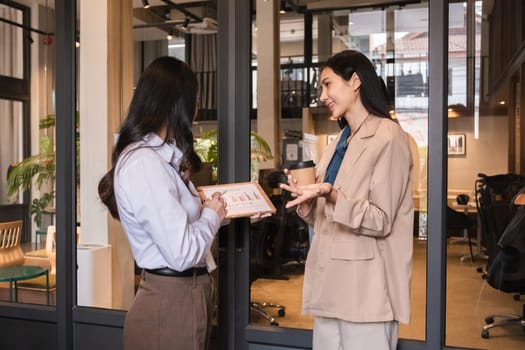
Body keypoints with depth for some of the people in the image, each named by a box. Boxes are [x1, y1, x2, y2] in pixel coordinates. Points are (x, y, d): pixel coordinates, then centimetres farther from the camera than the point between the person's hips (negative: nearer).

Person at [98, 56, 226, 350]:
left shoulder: (161, 156, 7)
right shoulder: (143, 163, -23)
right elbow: (182, 253, -26)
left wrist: (232, 211, 8)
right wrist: (212, 215, -10)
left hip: (185, 295, 9)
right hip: (171, 303, -9)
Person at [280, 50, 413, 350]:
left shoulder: (387, 136, -9)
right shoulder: (338, 143, 16)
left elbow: (380, 222, -15)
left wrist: (330, 195, -27)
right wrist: (306, 199, 0)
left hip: (365, 285, -8)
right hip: (330, 282, 8)